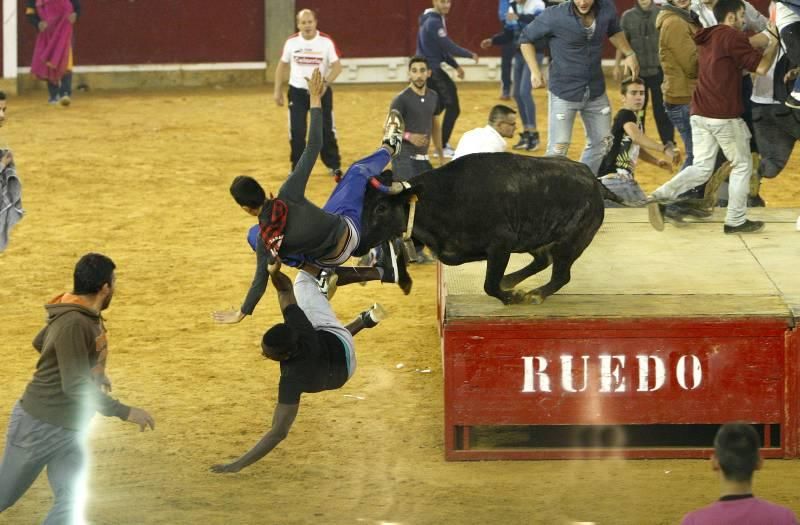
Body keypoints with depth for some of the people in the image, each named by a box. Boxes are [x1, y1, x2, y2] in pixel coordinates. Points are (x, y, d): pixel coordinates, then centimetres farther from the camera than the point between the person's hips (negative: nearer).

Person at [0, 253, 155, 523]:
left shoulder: (87, 315, 3)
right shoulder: (73, 323, -25)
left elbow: (41, 342, 21)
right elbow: (76, 387, -28)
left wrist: (93, 372, 24)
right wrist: (124, 412, -27)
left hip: (70, 430, 9)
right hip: (40, 427, -9)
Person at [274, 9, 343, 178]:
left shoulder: (326, 41, -11)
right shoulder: (291, 42, -3)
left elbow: (337, 66, -12)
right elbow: (282, 65, 10)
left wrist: (325, 83, -27)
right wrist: (277, 90, 8)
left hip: (321, 92, -2)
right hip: (297, 92, 2)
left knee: (326, 130, 2)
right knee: (296, 132, 2)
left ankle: (335, 167, 16)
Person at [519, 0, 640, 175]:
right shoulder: (555, 16, -20)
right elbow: (526, 38, -5)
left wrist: (629, 54, 4)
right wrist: (535, 72, -12)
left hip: (595, 90, 5)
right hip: (565, 91, -5)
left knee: (601, 143, 15)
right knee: (558, 148, -6)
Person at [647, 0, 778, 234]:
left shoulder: (707, 39, 17)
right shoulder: (733, 37, -10)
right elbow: (761, 66, -12)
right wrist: (774, 43, 3)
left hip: (700, 113, 7)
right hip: (725, 116, -7)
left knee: (701, 168, 9)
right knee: (742, 165, 9)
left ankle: (661, 196, -11)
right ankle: (736, 220, 12)